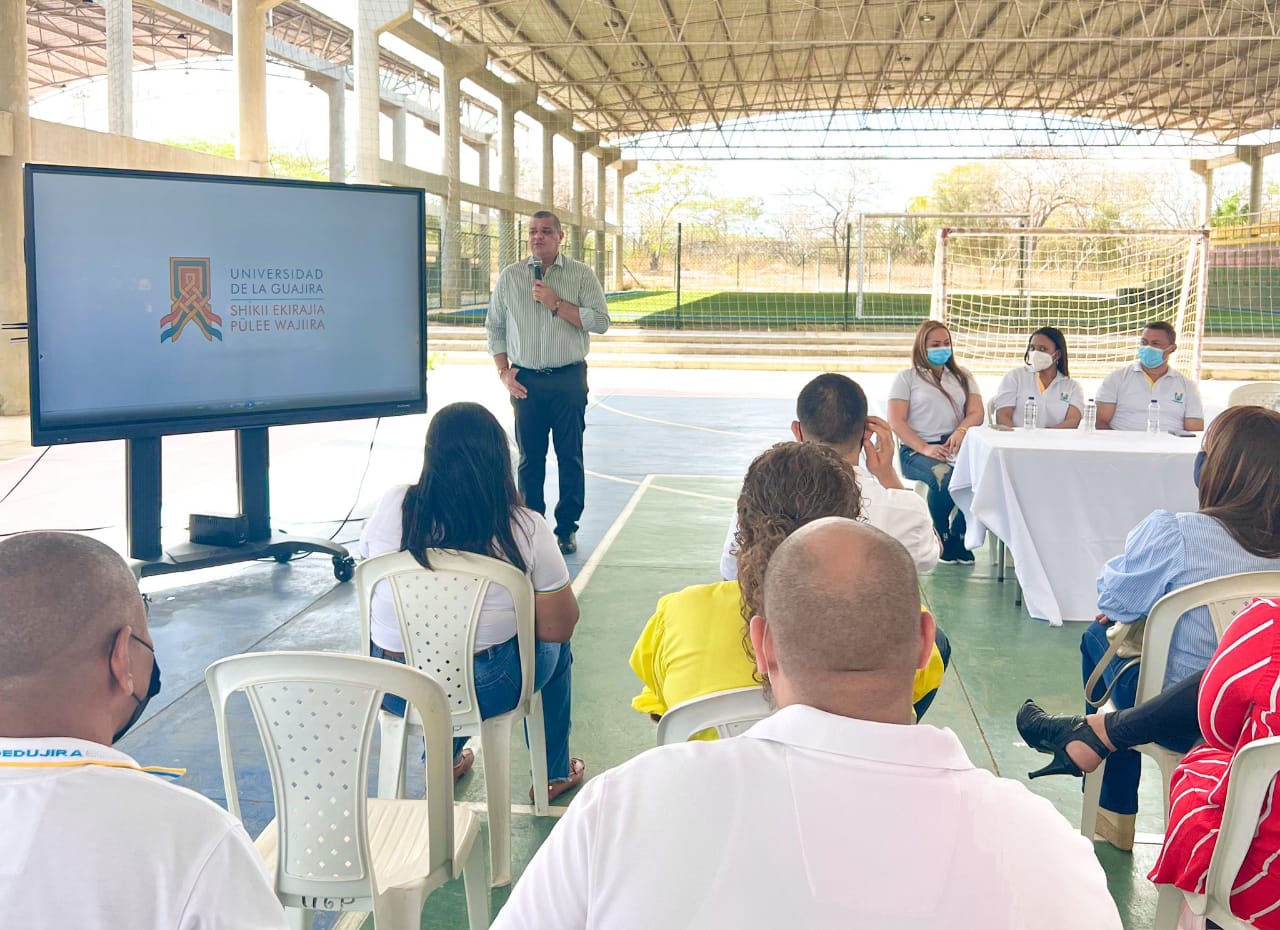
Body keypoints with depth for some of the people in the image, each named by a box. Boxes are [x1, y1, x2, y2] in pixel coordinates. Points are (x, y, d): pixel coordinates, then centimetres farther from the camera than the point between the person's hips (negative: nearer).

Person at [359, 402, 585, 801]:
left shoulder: (392, 506, -8)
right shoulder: (526, 529, -14)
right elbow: (559, 626, -9)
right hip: (483, 692, -3)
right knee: (555, 647, 28)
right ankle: (554, 773, 41)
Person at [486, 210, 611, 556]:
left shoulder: (581, 275, 1)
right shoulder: (510, 276, 7)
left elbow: (600, 322, -7)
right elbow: (494, 326, 10)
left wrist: (556, 304, -14)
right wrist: (504, 372, 1)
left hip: (569, 379, -1)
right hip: (525, 380, 2)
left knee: (570, 456, 3)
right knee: (530, 457, 7)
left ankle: (567, 528, 13)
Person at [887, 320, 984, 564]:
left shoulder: (963, 377, 23)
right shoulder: (907, 377, 11)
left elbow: (976, 413, 8)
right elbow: (896, 421, -1)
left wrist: (961, 431, -16)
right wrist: (925, 448, -16)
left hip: (956, 446, 3)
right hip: (916, 450, -3)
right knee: (944, 476, -37)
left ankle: (959, 537, -13)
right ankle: (942, 538, -14)